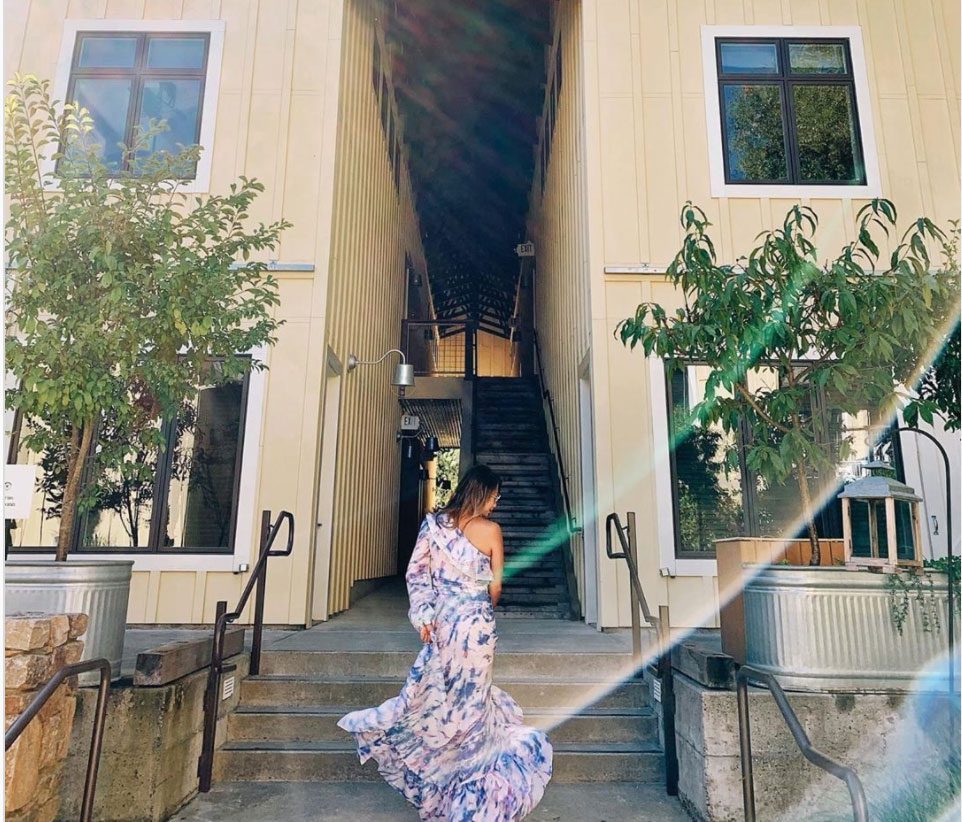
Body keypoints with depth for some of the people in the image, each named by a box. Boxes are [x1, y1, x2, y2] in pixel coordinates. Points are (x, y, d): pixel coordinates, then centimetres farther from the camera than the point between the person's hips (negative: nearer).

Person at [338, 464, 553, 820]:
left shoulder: (435, 522, 0)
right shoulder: (491, 530, -9)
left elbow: (416, 572, -1)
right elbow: (496, 584, 0)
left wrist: (424, 615, 3)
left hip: (441, 619, 3)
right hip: (476, 621, -3)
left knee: (434, 688, 20)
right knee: (469, 695, 9)